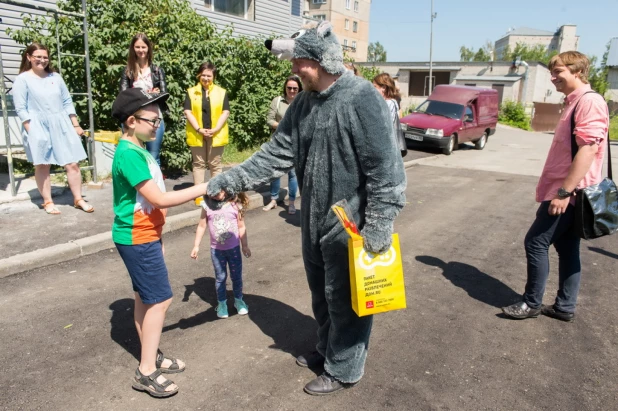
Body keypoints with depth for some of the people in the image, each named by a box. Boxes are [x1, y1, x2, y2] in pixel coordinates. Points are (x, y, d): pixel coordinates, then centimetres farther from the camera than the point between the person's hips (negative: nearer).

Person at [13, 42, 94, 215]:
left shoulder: (55, 77, 11)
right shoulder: (23, 79, -2)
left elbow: (67, 102, 12)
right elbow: (21, 109, -6)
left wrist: (76, 125, 9)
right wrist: (31, 131, -13)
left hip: (62, 125, 4)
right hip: (39, 128, -3)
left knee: (72, 164, 1)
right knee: (42, 165, 5)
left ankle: (78, 199, 11)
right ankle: (48, 202, 15)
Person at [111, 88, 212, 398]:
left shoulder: (138, 150, 9)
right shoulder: (129, 154, -21)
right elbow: (159, 199, -24)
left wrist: (156, 239, 18)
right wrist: (203, 188, -20)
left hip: (144, 236, 9)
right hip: (137, 239, -9)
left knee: (146, 299, 16)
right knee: (159, 300, -4)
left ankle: (151, 358, 29)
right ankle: (146, 372, 8)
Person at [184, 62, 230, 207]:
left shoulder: (221, 92, 6)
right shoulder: (191, 92, 6)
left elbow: (225, 112, -1)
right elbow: (188, 112, -2)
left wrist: (216, 129, -13)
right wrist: (199, 129, -14)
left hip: (216, 135, 0)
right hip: (197, 134, 0)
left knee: (215, 164, 7)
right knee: (198, 164, 7)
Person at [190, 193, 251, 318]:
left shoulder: (235, 205, -12)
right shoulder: (207, 205, -11)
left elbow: (241, 227, -2)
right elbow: (201, 226, -1)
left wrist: (245, 246, 4)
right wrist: (196, 246, 0)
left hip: (234, 248, 0)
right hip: (216, 249, 0)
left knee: (236, 276, 13)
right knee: (220, 277, 12)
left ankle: (238, 300, 35)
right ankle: (222, 303, 30)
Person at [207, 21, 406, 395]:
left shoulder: (362, 98, -19)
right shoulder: (304, 102, 5)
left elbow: (385, 167, -21)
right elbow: (279, 152, 4)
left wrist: (379, 223, -22)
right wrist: (233, 180, -5)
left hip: (351, 223, -8)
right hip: (315, 219, 8)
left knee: (345, 298, 8)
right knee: (321, 292, 22)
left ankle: (344, 369, 29)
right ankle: (327, 348, 45)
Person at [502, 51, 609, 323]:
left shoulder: (590, 101, -15)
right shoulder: (574, 102, 18)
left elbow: (588, 149, -23)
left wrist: (564, 191, -25)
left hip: (568, 191, -10)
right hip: (565, 189, 10)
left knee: (535, 242, -5)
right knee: (567, 248, 12)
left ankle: (532, 303, 8)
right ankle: (565, 307, 20)